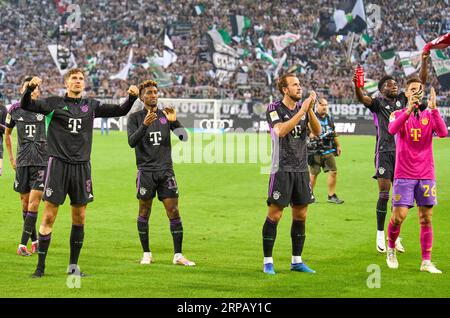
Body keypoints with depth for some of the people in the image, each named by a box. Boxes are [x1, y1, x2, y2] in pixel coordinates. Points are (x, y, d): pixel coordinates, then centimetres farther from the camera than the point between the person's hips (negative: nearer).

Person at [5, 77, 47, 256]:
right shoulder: (14, 110, 4)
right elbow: (7, 133, 20)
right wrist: (11, 158, 14)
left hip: (42, 161, -2)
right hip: (22, 162, 2)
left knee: (34, 204, -11)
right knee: (25, 203, 6)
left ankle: (23, 245, -10)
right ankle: (34, 240, 20)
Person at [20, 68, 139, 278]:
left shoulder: (90, 106, 13)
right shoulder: (54, 103, 3)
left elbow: (120, 111, 15)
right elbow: (26, 106, -7)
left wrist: (132, 97, -3)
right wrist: (30, 88, -26)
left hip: (81, 165, 4)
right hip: (58, 164, -4)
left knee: (79, 218, 5)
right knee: (49, 216, -6)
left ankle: (73, 266, 16)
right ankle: (40, 266, 0)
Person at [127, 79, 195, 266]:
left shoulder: (165, 115, 8)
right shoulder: (135, 118, 1)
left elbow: (184, 137, 0)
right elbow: (131, 142, -13)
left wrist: (174, 122, -18)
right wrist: (144, 125, -29)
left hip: (166, 170, 2)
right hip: (146, 171, -2)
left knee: (174, 212, -4)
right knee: (144, 212, 3)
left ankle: (178, 255, -1)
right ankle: (146, 254, 15)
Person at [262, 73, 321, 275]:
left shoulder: (303, 107, 8)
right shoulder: (274, 109, -6)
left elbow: (317, 132, -1)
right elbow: (281, 131, -23)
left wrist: (310, 110, -15)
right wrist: (302, 110, -25)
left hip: (301, 169, 5)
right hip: (281, 169, -5)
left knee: (300, 215, 7)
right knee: (275, 214, -5)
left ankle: (297, 261, 17)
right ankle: (268, 262, 3)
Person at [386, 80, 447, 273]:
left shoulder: (429, 115, 8)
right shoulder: (399, 114, 4)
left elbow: (443, 133, -11)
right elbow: (392, 129, -19)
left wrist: (433, 108, -20)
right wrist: (409, 109, -31)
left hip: (426, 175, 2)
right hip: (404, 175, -2)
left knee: (426, 219, 1)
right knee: (399, 216, -8)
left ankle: (426, 262, 4)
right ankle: (391, 249, 17)